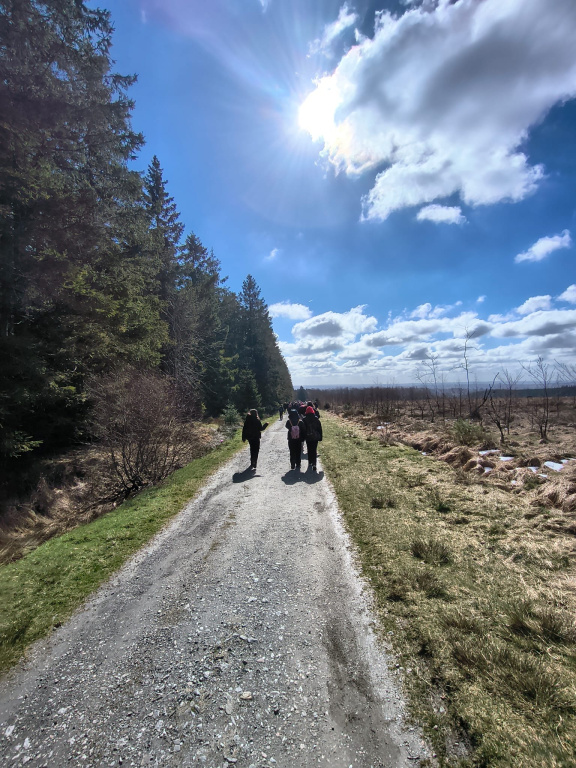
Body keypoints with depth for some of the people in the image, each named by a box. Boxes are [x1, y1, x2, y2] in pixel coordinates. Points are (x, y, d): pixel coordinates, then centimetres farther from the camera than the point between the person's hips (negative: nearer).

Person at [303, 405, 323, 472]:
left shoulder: (305, 419, -6)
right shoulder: (316, 419, -2)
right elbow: (320, 428, 1)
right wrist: (320, 437, 8)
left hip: (308, 437, 0)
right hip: (315, 437, 0)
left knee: (309, 450, 16)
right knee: (314, 451, 0)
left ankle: (310, 462, 25)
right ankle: (314, 464, -10)